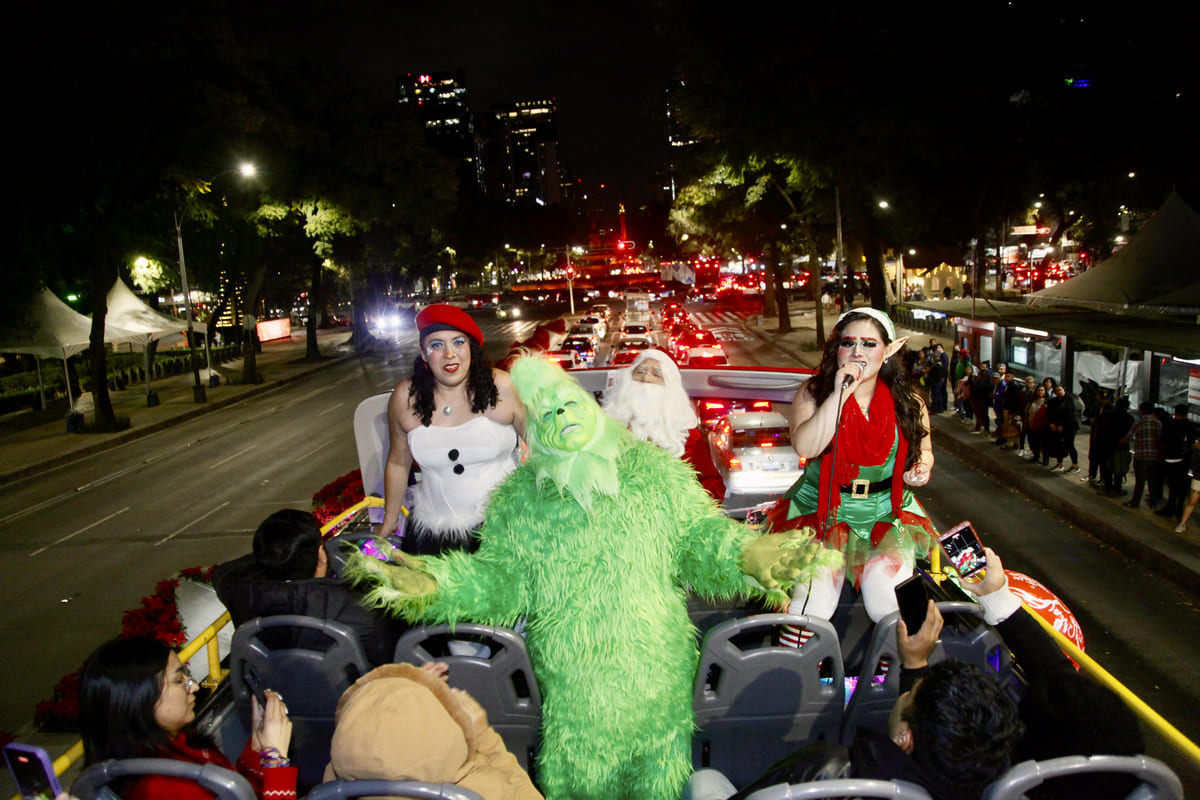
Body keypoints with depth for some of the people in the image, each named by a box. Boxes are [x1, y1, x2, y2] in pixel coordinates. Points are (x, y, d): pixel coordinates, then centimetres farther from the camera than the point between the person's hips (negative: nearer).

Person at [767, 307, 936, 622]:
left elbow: (923, 449, 18)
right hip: (823, 509, -2)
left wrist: (920, 467, -6)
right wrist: (840, 394, -25)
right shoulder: (813, 392, -6)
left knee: (888, 606, -12)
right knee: (811, 609, -14)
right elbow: (805, 446, -22)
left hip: (887, 511, 2)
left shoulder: (907, 402, 2)